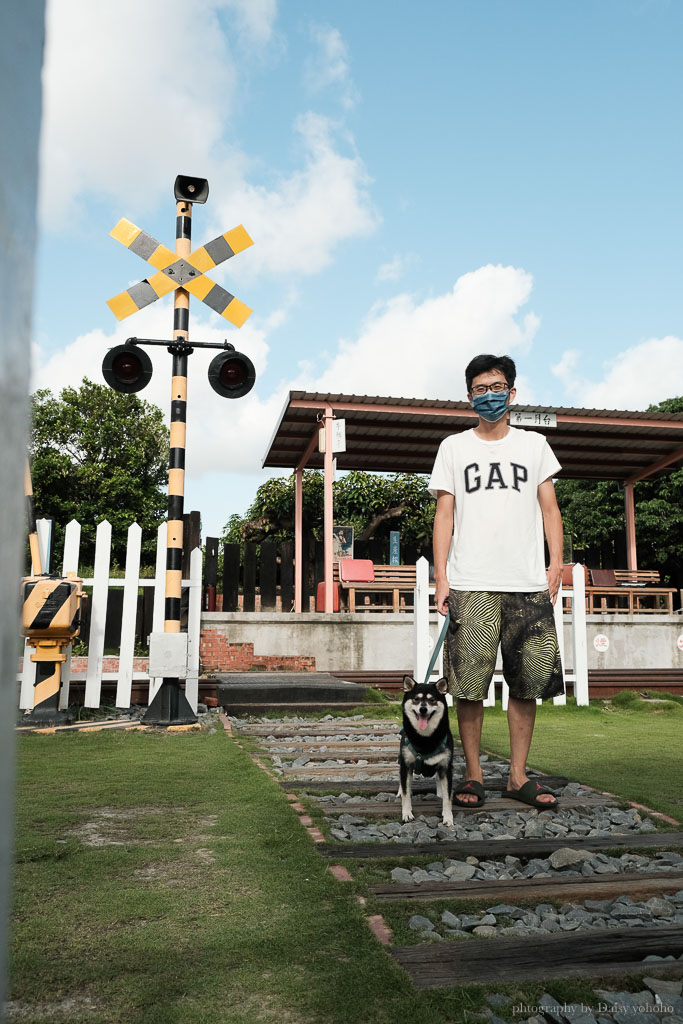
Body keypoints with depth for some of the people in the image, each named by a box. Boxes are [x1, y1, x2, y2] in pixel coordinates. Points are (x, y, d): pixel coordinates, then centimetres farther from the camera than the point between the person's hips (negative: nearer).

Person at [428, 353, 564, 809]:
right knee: (469, 683, -3)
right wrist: (441, 578, -1)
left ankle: (518, 776, 15)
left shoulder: (534, 444, 14)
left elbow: (550, 508, 12)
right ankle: (473, 775, 10)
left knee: (528, 682, 3)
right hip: (470, 586, -1)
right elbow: (444, 515, 7)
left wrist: (556, 562, -1)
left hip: (528, 584, 2)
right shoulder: (454, 447, 10)